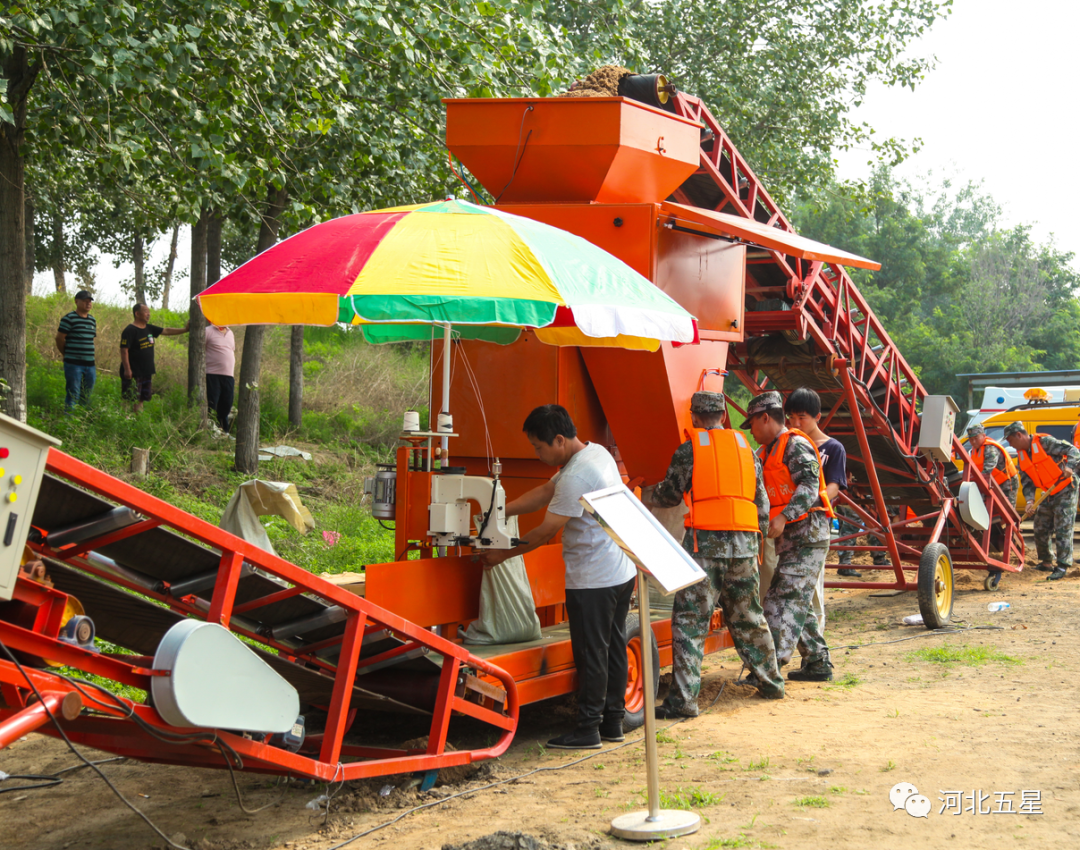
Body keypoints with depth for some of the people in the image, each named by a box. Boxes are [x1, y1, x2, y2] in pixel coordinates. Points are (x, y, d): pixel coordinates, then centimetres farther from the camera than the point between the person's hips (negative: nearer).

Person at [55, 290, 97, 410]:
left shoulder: (92, 320, 15)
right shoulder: (69, 319, -7)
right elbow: (59, 338, -7)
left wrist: (92, 357, 13)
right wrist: (67, 355, 2)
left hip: (90, 363, 7)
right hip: (73, 364, -7)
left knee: (87, 395, 11)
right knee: (73, 394, -7)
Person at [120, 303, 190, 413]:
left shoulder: (149, 329, 12)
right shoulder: (130, 331, -11)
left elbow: (166, 331, 18)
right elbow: (124, 350, -16)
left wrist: (185, 329, 10)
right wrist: (127, 369, -22)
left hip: (146, 372, 8)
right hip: (133, 373, -8)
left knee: (140, 400, 11)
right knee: (130, 400, -9)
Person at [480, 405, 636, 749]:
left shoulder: (576, 477, -22)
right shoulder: (598, 453, 10)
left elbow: (546, 531, -17)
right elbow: (544, 492, 15)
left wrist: (503, 554, -6)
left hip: (593, 581, -10)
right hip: (622, 572, 10)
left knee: (591, 654, -2)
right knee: (613, 647, 15)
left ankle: (588, 728, 5)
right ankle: (612, 721, 23)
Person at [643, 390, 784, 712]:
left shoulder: (689, 449, -1)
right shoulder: (746, 447, 14)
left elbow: (670, 494, 5)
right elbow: (761, 501, 15)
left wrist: (646, 499, 26)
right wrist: (759, 540, 23)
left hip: (705, 541, -5)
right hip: (744, 541, 5)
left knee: (689, 621, -4)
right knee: (748, 616, 19)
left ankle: (684, 699, -9)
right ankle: (771, 682, 30)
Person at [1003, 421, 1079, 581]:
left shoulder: (1044, 442, -16)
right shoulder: (1021, 457, 6)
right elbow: (1027, 482, 2)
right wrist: (1030, 501, -14)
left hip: (1065, 491, -8)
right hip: (1048, 495, 8)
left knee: (1063, 529, -11)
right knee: (1040, 529, 11)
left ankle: (1062, 566, -9)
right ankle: (1045, 563, 24)